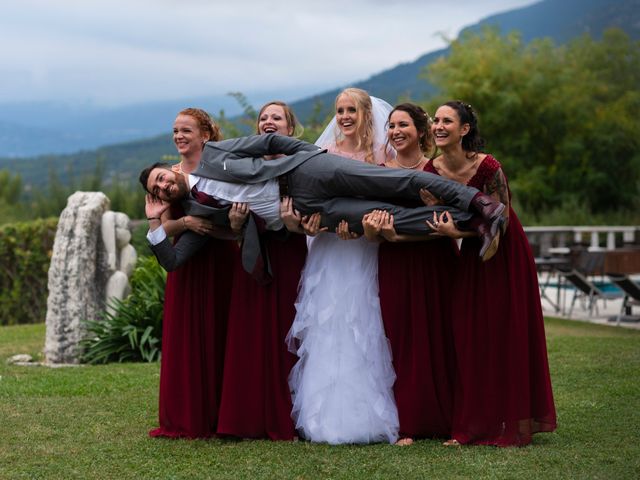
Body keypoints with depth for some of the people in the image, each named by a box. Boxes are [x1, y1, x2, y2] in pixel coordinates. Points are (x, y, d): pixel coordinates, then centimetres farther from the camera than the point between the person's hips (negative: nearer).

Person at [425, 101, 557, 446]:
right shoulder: (431, 171, -7)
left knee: (505, 337, -3)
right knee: (469, 338, 2)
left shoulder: (487, 167, -23)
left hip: (505, 253, -5)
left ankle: (512, 425, 8)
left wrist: (457, 232, -31)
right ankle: (474, 426, 10)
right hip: (472, 253, 5)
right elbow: (433, 224, -1)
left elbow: (500, 221, -22)